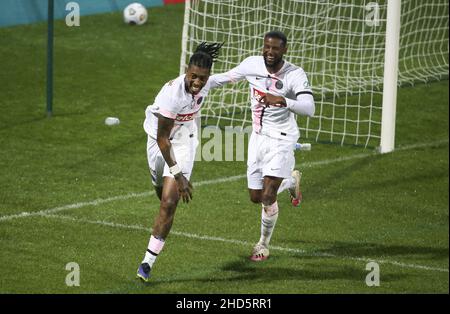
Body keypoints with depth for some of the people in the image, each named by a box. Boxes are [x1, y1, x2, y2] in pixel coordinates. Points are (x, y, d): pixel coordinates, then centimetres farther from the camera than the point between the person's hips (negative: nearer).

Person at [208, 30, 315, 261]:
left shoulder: (295, 75, -19)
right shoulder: (252, 64, -5)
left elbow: (309, 109, -31)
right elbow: (226, 77, 14)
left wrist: (282, 101, -46)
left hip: (281, 140, -6)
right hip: (258, 137, 6)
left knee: (268, 196, -14)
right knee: (256, 197, 13)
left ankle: (264, 244, 11)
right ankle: (291, 180, 44)